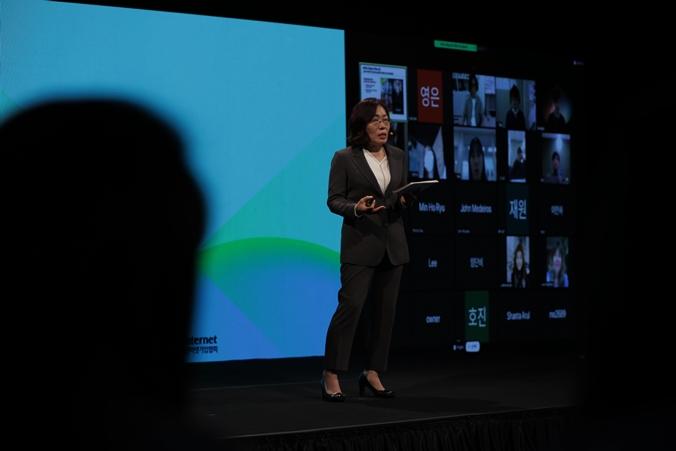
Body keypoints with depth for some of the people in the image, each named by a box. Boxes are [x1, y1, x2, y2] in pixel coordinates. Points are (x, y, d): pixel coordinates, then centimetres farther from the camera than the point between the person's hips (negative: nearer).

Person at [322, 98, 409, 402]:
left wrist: (405, 200, -6)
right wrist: (356, 208, -22)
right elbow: (334, 200, -4)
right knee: (350, 305, -11)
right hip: (360, 242, -5)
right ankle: (331, 375, -2)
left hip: (392, 242, 5)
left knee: (385, 309, 6)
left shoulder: (399, 156, 11)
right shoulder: (344, 158, -3)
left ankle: (373, 373, 15)